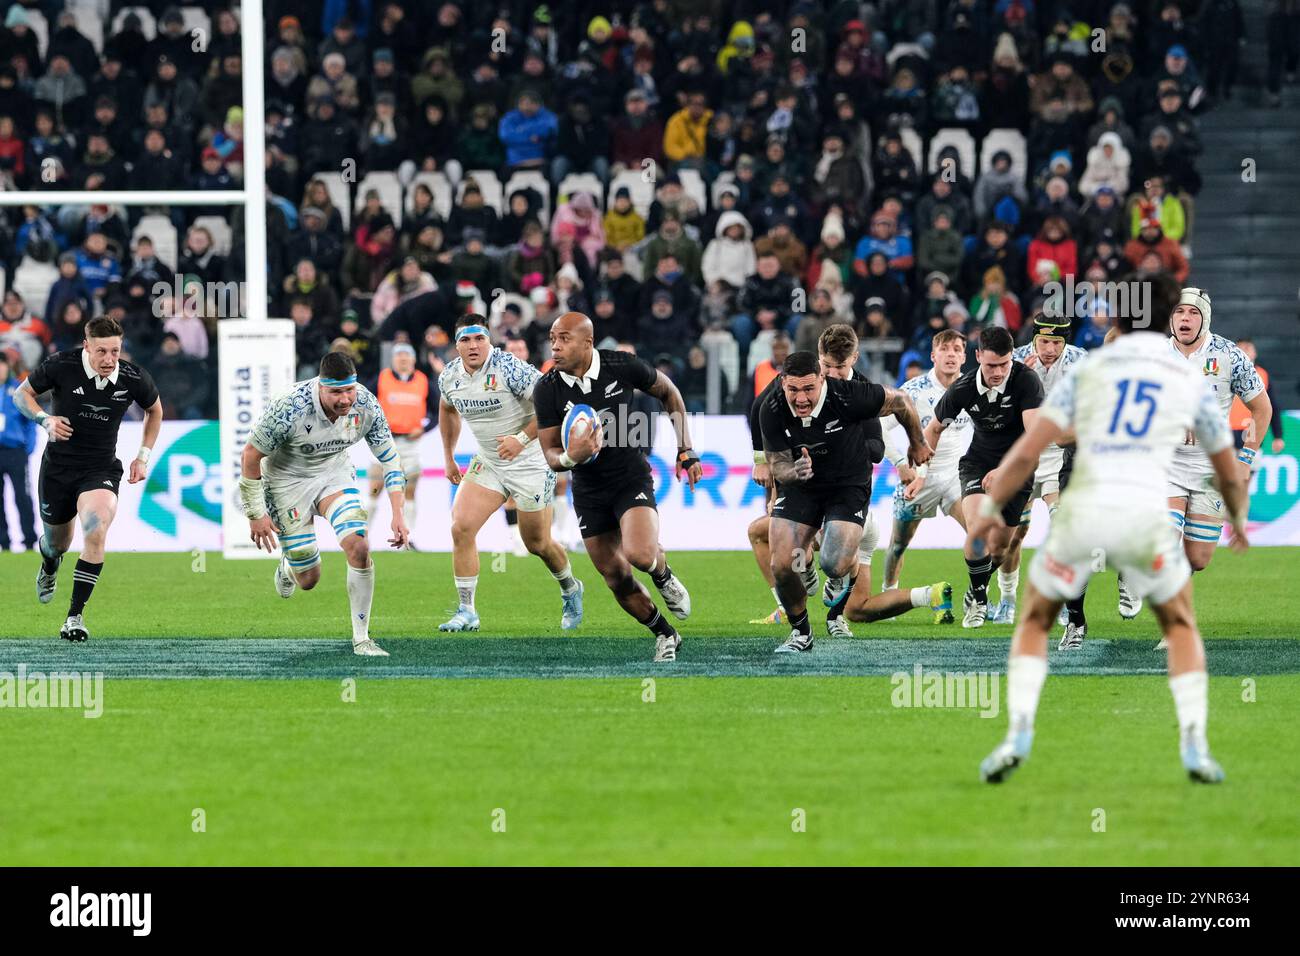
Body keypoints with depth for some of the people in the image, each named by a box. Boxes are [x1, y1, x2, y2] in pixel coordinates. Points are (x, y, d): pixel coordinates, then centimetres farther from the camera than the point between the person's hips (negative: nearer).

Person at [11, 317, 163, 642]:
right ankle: (49, 568, 58)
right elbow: (22, 393, -1)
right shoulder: (62, 365, -16)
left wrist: (143, 456, 8)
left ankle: (76, 615, -18)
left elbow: (154, 410, 12)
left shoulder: (134, 378, -11)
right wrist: (45, 420, -19)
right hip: (58, 466, 1)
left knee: (95, 533, -26)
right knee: (56, 542, 17)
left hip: (101, 469, -1)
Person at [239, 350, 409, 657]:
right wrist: (256, 514, -13)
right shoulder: (289, 409, -33)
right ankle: (288, 565, 42)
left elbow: (390, 458, -7)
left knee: (359, 547, -19)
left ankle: (361, 638, -5)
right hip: (288, 480, -3)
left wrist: (398, 514, -14)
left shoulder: (366, 405, -21)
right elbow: (251, 456, -19)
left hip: (335, 473, 3)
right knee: (308, 579, 1)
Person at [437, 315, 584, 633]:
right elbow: (448, 410, 20)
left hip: (530, 461, -5)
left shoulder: (509, 368, -23)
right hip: (487, 462, 5)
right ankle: (466, 612, -4)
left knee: (537, 544, 6)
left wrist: (522, 438, -31)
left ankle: (571, 590, 38)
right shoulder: (449, 377, -3)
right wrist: (449, 458, 20)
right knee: (461, 527, -12)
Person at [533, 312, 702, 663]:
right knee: (617, 579, 7)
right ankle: (666, 636, 30)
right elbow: (551, 456, -7)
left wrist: (686, 451, 3)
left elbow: (668, 392, 5)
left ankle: (665, 578, 9)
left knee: (640, 554, -27)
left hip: (631, 479, -3)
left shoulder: (622, 366, -15)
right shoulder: (547, 390, -12)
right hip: (589, 492, 3)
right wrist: (570, 458, -33)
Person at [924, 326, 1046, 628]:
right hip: (978, 462, 0)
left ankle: (977, 593, 32)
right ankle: (978, 600, -5)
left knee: (999, 544, 2)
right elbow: (934, 429, 2)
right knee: (978, 525, -25)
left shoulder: (1026, 380, -24)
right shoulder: (963, 389, -16)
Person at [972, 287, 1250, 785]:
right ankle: (1194, 743, 7)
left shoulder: (1087, 370, 13)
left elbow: (1028, 451, 4)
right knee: (1180, 625, 23)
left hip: (1082, 509, 0)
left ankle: (1018, 731, 1)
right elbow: (1230, 475, 26)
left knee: (1035, 621, 20)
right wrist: (1239, 521, 45)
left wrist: (990, 508, 15)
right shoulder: (1192, 379, 15)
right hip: (1146, 516, 0)